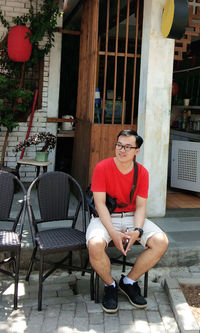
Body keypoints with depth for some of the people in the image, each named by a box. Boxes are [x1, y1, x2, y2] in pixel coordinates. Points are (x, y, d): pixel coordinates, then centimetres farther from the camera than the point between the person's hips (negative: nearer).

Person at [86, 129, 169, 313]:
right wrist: (113, 233, -25)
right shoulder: (102, 167, -10)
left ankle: (129, 281, 3)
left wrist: (137, 231, -20)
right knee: (95, 244, -35)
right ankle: (110, 285, -2)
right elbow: (100, 204, -14)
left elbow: (140, 206, -1)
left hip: (131, 217, 3)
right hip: (105, 217, -3)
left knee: (161, 242, -19)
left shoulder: (142, 172, 0)